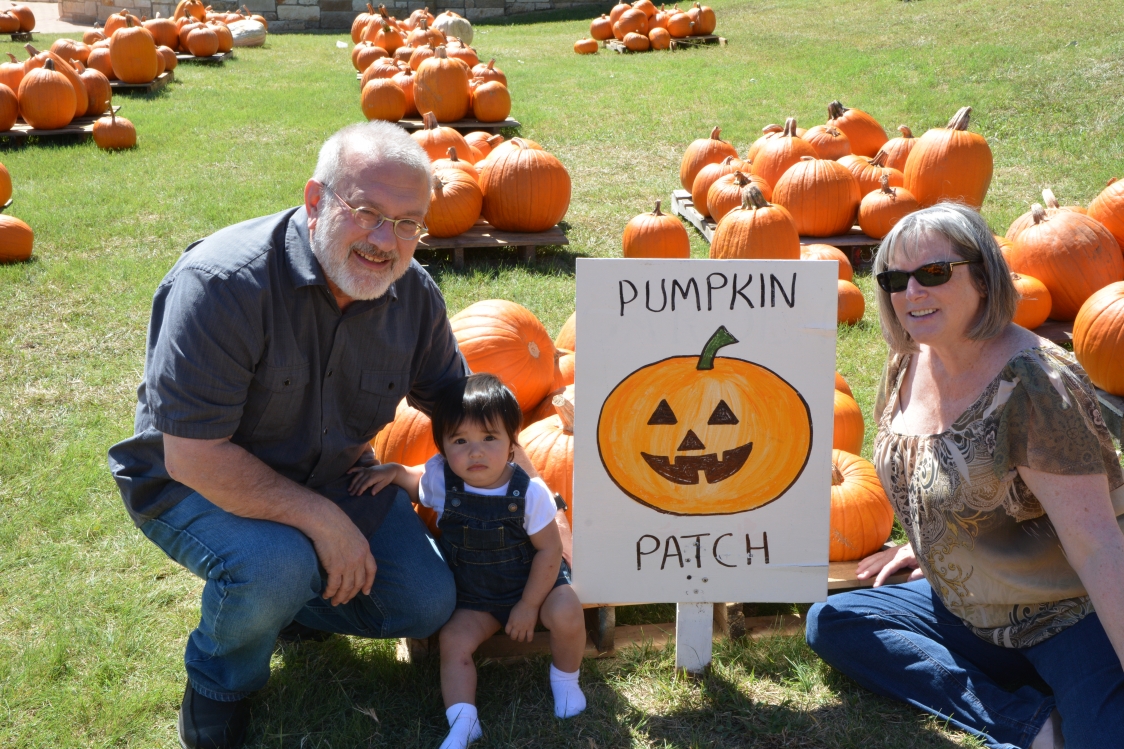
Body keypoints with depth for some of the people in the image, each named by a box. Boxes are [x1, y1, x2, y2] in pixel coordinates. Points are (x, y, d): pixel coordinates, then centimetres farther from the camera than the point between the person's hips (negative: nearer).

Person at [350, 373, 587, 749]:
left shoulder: (530, 492, -24)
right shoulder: (439, 477, -16)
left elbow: (549, 550, -14)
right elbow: (415, 481, 9)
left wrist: (529, 606, -13)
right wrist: (391, 471, -14)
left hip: (533, 581, -3)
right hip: (474, 598, 3)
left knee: (566, 615, -26)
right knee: (454, 640, -18)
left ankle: (565, 677, 4)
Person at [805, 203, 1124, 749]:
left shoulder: (1034, 384, -24)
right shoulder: (909, 364, 0)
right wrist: (922, 544, 15)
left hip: (1073, 617, -9)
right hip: (968, 613, 9)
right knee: (830, 621, -5)